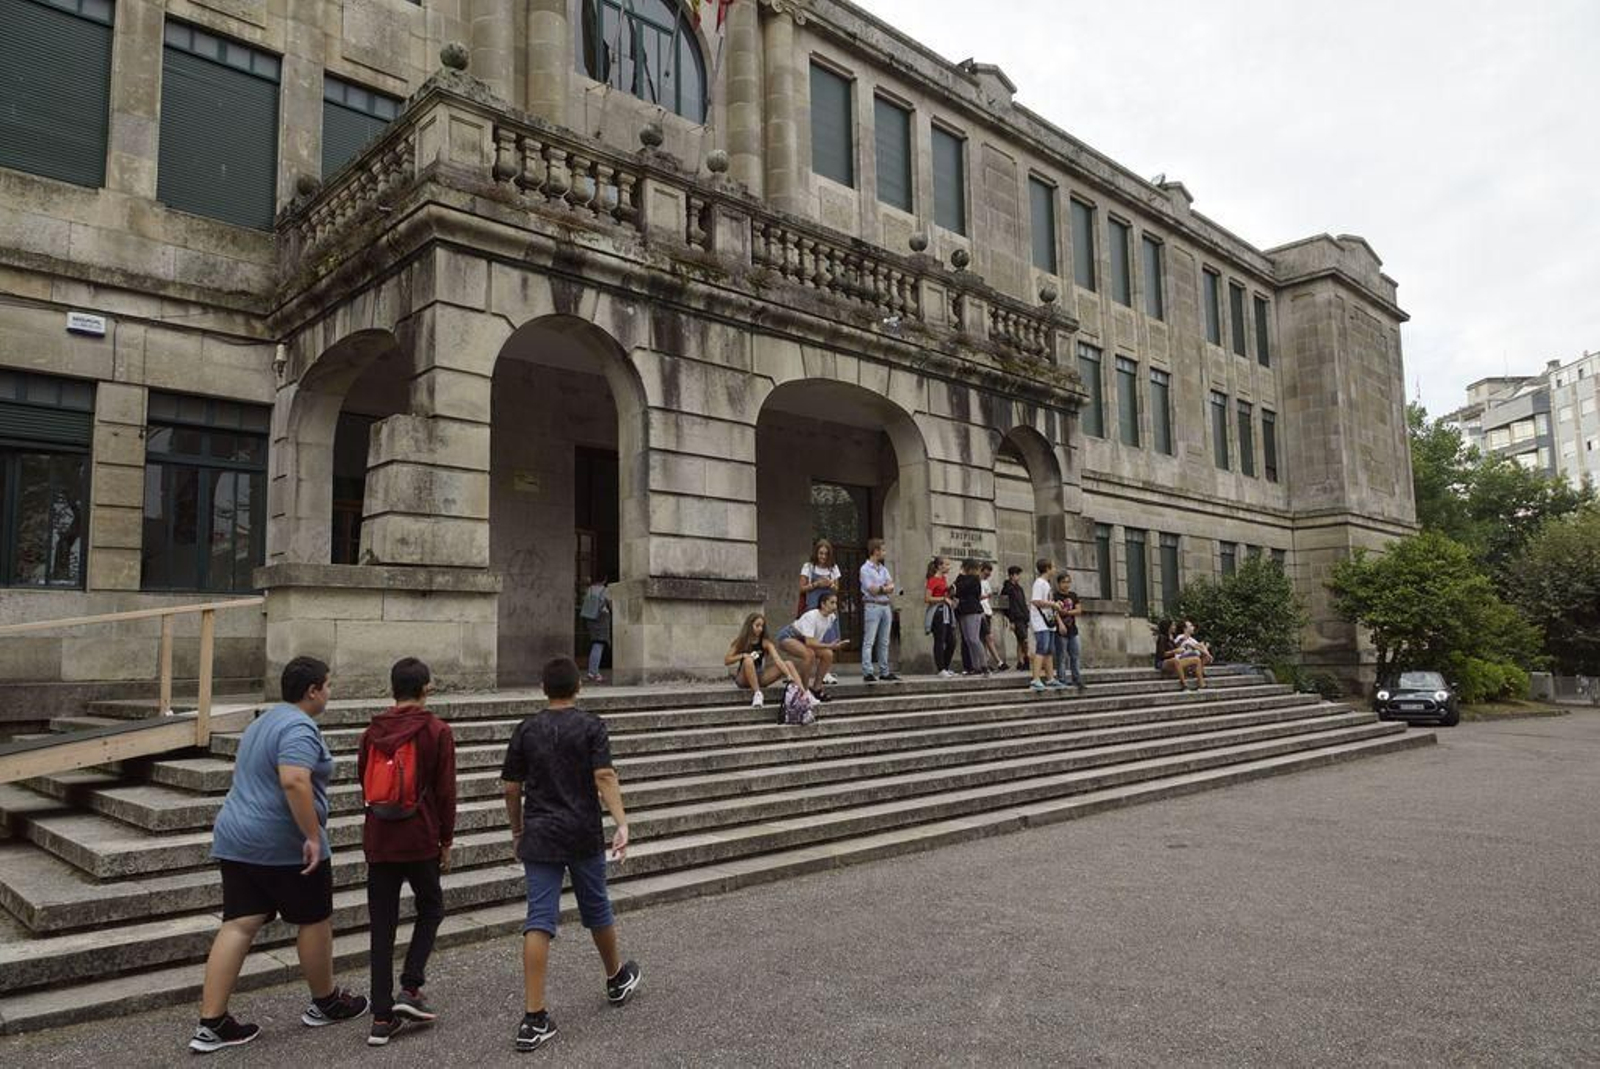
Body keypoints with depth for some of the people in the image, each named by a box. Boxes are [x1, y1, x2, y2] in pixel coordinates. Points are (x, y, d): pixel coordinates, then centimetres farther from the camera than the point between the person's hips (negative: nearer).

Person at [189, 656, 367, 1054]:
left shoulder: (263, 722, 15)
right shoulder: (299, 727, -17)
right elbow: (294, 782, -31)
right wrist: (313, 836, -27)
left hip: (236, 839, 9)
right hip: (285, 846, -9)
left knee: (238, 926, 7)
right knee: (314, 921, 8)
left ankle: (211, 1024, 5)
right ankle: (325, 1003, 24)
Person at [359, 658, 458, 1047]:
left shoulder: (372, 732, 6)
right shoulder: (437, 732, -7)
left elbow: (363, 784, 13)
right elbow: (445, 792, -6)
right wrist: (447, 841, 4)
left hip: (378, 840, 4)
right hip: (420, 840, -3)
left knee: (382, 924, 8)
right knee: (430, 908, 18)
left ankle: (382, 1018, 10)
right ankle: (410, 989, 5)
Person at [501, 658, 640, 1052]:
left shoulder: (526, 730, 3)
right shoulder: (591, 726, -4)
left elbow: (511, 788, 6)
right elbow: (605, 777, -16)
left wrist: (517, 831, 19)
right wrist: (621, 823, -19)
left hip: (539, 838, 1)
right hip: (584, 835, -1)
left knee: (539, 920, -1)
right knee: (596, 911, 17)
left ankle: (534, 1018, -6)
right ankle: (618, 979, 39)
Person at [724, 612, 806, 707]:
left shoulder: (765, 643, -2)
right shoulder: (740, 642, -4)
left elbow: (777, 659, -16)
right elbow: (726, 661, -6)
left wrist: (790, 676, -29)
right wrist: (743, 656, -22)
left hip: (760, 677, 3)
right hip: (743, 679, -3)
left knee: (788, 664, -13)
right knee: (748, 660, -35)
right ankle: (757, 694, -31)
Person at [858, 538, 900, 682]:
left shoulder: (883, 569, 18)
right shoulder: (865, 569, -4)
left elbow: (891, 588, 7)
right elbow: (872, 590, -11)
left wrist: (880, 588, -10)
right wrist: (886, 587, 4)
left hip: (886, 606, 7)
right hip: (872, 606, -7)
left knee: (884, 642, 9)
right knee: (869, 642, -8)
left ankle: (884, 672, 13)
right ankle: (868, 673, -10)